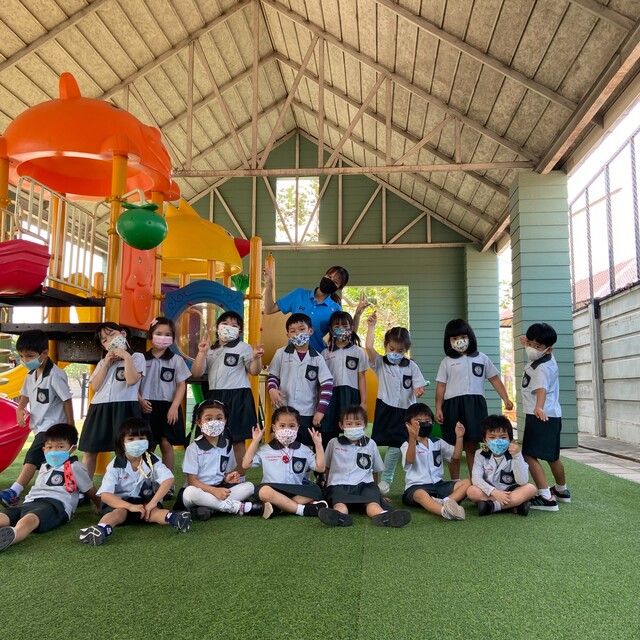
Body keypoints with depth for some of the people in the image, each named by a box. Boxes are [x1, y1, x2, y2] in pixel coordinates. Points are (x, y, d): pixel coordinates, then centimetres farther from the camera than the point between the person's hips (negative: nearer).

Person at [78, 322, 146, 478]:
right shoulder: (103, 362, 21)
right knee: (90, 451, 7)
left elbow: (132, 380, -14)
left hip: (124, 408, -5)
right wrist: (106, 364, 2)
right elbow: (95, 387, 7)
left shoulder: (137, 357, 4)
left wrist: (126, 357, -9)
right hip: (99, 408, 6)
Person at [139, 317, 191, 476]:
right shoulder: (142, 359, 6)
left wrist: (174, 407, -11)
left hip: (167, 406, -2)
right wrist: (140, 400, -7)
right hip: (148, 406, 2)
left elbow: (181, 385, -1)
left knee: (166, 444, -2)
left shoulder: (176, 360, 1)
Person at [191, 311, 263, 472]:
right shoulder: (210, 350, 13)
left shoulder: (243, 347, 1)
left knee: (237, 440, 0)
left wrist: (256, 358, -21)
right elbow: (196, 373, 6)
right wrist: (201, 353, -6)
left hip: (237, 397, -5)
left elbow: (254, 371, -2)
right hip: (215, 397, 5)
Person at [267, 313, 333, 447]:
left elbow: (327, 384, -4)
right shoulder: (281, 353, -1)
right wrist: (272, 389, -13)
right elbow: (272, 376, 9)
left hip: (307, 414, 0)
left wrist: (321, 410, -9)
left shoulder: (317, 358, -3)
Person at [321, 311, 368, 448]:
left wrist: (363, 402, 0)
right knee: (328, 436, 4)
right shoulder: (326, 353, 8)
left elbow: (361, 378, 5)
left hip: (351, 396, -1)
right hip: (331, 396, 1)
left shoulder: (358, 351, 4)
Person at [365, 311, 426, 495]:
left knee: (395, 446, 6)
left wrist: (418, 391, -19)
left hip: (405, 411, 2)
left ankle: (385, 481, 18)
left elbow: (418, 386, 4)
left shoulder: (411, 366, 6)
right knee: (395, 446, 2)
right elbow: (368, 347, -14)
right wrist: (371, 326, -17)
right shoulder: (380, 363, 1)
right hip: (385, 409, -1)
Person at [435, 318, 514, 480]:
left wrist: (506, 399, 1)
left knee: (472, 447, 4)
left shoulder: (481, 358, 10)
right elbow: (441, 387, 5)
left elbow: (495, 379, 12)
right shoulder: (447, 362, 7)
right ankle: (455, 483, 14)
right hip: (453, 405, 0)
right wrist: (438, 409, -4)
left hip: (475, 405, 1)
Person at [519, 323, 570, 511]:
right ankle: (561, 491, 43)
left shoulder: (542, 368, -20)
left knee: (529, 455, -16)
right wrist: (527, 344, 35)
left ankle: (546, 498, -19)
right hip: (552, 416, 11)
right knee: (552, 457, 25)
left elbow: (542, 389, -39)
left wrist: (539, 407, -54)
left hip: (541, 416, -11)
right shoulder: (547, 358, 9)